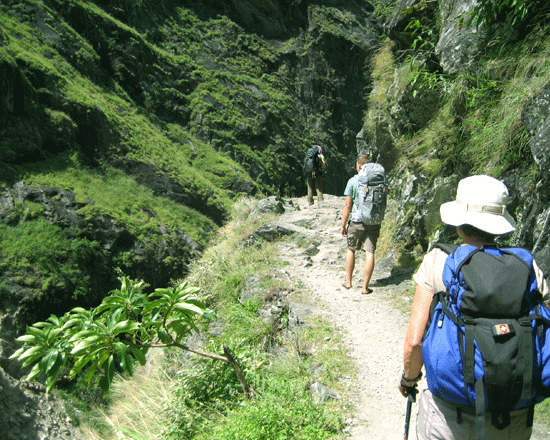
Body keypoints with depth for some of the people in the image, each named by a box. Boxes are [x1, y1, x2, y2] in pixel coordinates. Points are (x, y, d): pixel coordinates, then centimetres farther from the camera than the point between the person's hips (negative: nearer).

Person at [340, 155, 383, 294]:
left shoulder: (353, 181, -7)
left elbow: (348, 206, -7)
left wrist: (343, 225, 1)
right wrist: (379, 226, 15)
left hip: (357, 221, -2)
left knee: (351, 249, 16)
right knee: (370, 253, 2)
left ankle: (348, 282, 25)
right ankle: (365, 287, 4)